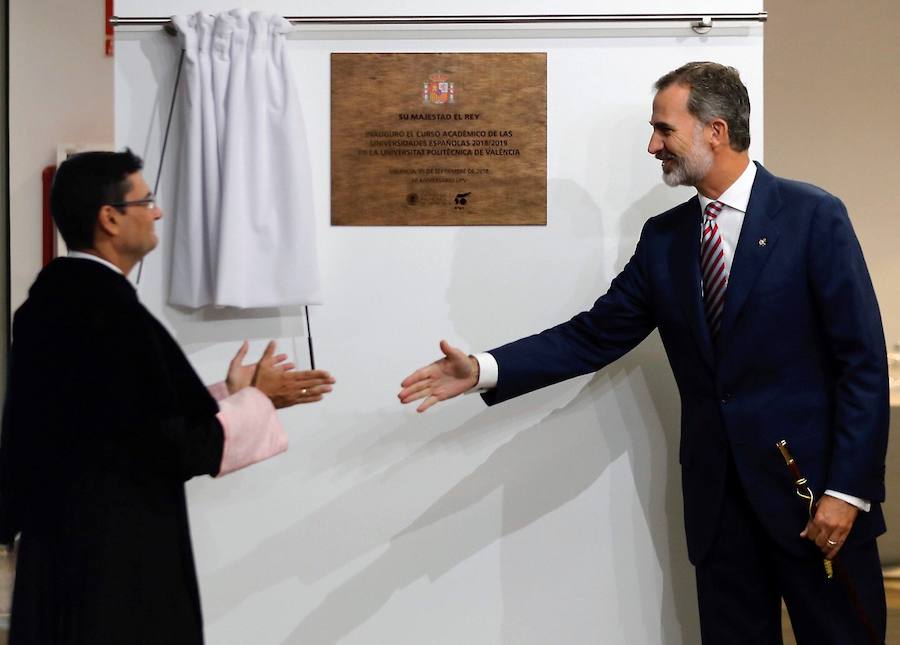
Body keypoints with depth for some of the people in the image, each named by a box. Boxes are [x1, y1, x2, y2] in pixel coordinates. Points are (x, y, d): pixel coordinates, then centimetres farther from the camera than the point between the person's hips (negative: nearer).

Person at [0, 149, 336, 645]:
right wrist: (255, 400, -4)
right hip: (110, 559, -9)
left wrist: (233, 395, 12)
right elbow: (177, 448, -19)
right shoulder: (112, 314, -23)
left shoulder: (53, 298, 5)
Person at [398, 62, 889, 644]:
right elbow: (596, 335, 6)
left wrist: (849, 488, -14)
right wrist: (483, 370, -6)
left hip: (813, 486, -4)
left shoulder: (814, 217, -7)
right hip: (717, 493, 4)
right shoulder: (664, 237, 8)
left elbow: (863, 359, -9)